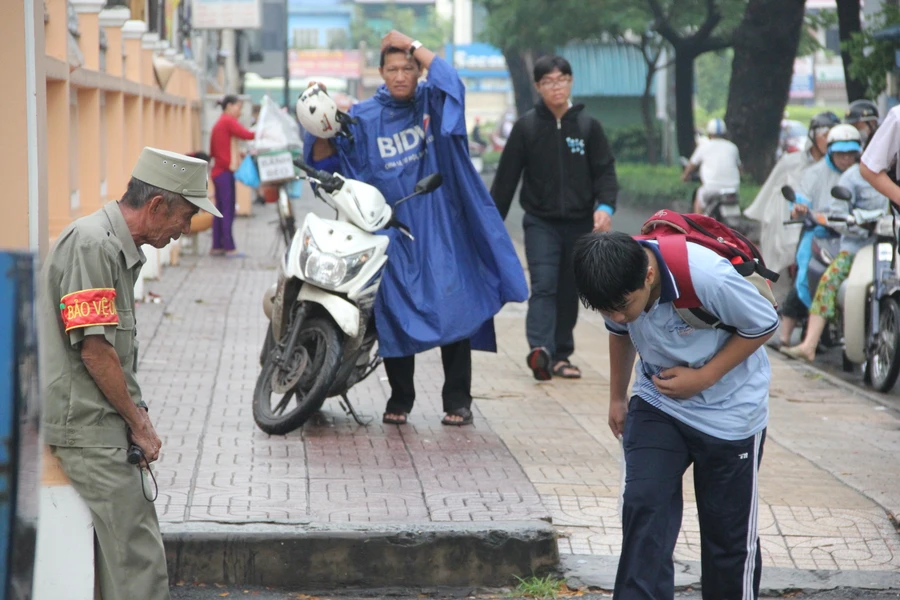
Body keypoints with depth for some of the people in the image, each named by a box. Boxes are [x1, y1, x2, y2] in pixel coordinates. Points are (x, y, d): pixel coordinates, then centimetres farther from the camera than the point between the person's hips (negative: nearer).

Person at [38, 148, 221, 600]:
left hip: (102, 426, 10)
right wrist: (139, 423, -11)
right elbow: (93, 349, -19)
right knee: (136, 556, -10)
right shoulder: (91, 244, -17)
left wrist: (137, 416, 11)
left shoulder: (120, 248, 16)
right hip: (89, 428, -10)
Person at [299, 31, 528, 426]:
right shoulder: (364, 117, 5)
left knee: (454, 310, -5)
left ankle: (457, 400, 1)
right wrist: (322, 134, -18)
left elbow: (452, 84, -18)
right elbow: (326, 161, 3)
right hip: (391, 229, 1)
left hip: (439, 228, -1)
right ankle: (399, 399, 13)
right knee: (394, 315, 1)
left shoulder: (432, 102, 4)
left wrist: (414, 46, -14)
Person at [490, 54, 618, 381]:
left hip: (580, 224, 2)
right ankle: (540, 350, -29)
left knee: (569, 292, 8)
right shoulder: (526, 127, 1)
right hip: (540, 222, -2)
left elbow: (605, 170, 3)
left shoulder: (588, 126, 4)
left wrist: (605, 206, -16)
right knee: (543, 286, -16)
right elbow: (506, 176, 3)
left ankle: (561, 355, 16)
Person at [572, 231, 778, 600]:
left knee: (727, 527, 5)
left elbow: (764, 324, -18)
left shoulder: (709, 278, -33)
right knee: (643, 508, -11)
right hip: (657, 402, 4)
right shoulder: (616, 290, -16)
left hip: (729, 409, -4)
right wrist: (617, 397, 15)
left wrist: (703, 378, -21)